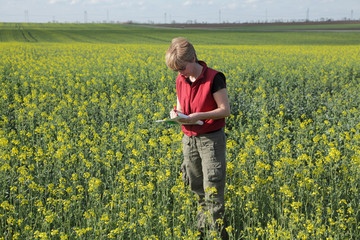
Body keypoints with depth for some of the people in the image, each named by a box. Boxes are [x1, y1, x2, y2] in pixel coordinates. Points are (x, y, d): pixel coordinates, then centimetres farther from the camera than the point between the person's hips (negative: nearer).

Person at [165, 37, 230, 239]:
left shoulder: (214, 79, -15)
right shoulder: (181, 80, 5)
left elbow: (225, 110, -13)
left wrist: (199, 116, -25)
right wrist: (176, 113, -9)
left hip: (211, 139, -6)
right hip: (189, 138, 7)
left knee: (213, 190, -5)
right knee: (198, 189, 14)